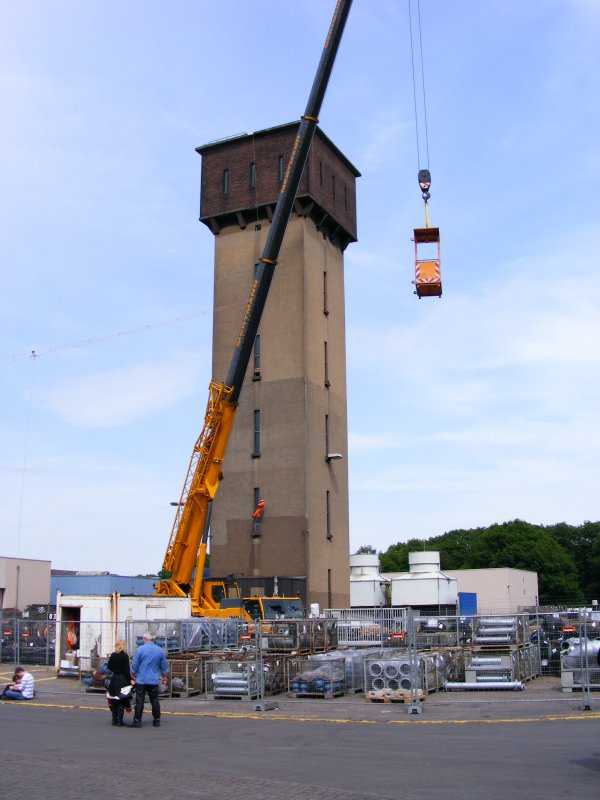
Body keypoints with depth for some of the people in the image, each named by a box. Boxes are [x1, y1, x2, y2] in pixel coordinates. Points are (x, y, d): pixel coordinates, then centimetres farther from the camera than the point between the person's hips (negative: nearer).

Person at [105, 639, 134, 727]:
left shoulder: (113, 655, 4)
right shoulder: (125, 656, -12)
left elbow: (109, 666, 13)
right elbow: (126, 670, -15)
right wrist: (130, 679, -10)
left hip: (114, 679, 6)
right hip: (123, 680, -6)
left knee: (114, 701, 12)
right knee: (121, 701, -1)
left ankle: (114, 720, 16)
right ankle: (119, 721, -2)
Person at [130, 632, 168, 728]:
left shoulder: (140, 649, -7)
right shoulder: (159, 650, 4)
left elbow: (135, 664, -5)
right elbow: (163, 666, 12)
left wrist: (134, 675, 9)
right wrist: (164, 676, 25)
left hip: (141, 680, -3)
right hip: (154, 680, 3)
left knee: (139, 701, 1)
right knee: (155, 701, 10)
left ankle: (137, 721, 1)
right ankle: (156, 721, 13)